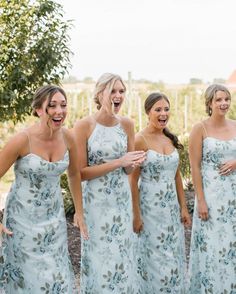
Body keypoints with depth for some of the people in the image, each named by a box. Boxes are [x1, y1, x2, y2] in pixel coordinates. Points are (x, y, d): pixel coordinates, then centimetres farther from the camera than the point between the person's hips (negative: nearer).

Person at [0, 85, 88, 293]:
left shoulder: (68, 138, -7)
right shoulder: (22, 140, -21)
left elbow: (74, 174, 10)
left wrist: (80, 213, 12)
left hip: (54, 216, 4)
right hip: (24, 217, -4)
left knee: (58, 276, 11)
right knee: (30, 277, 6)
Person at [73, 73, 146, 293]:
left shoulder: (127, 124, 1)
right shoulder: (84, 126, -13)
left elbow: (128, 170, 9)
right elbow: (80, 173, -13)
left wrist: (133, 163, -15)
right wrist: (118, 162, -21)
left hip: (122, 198, 4)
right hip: (96, 200, -4)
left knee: (121, 254, 11)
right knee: (99, 255, 5)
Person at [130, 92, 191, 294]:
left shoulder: (171, 139, 6)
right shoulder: (140, 140, -12)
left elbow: (177, 176, 11)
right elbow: (133, 180, -12)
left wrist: (184, 207, 9)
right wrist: (136, 215, -14)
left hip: (172, 207, 6)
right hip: (150, 208, -6)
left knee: (173, 257, 13)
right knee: (155, 259, 3)